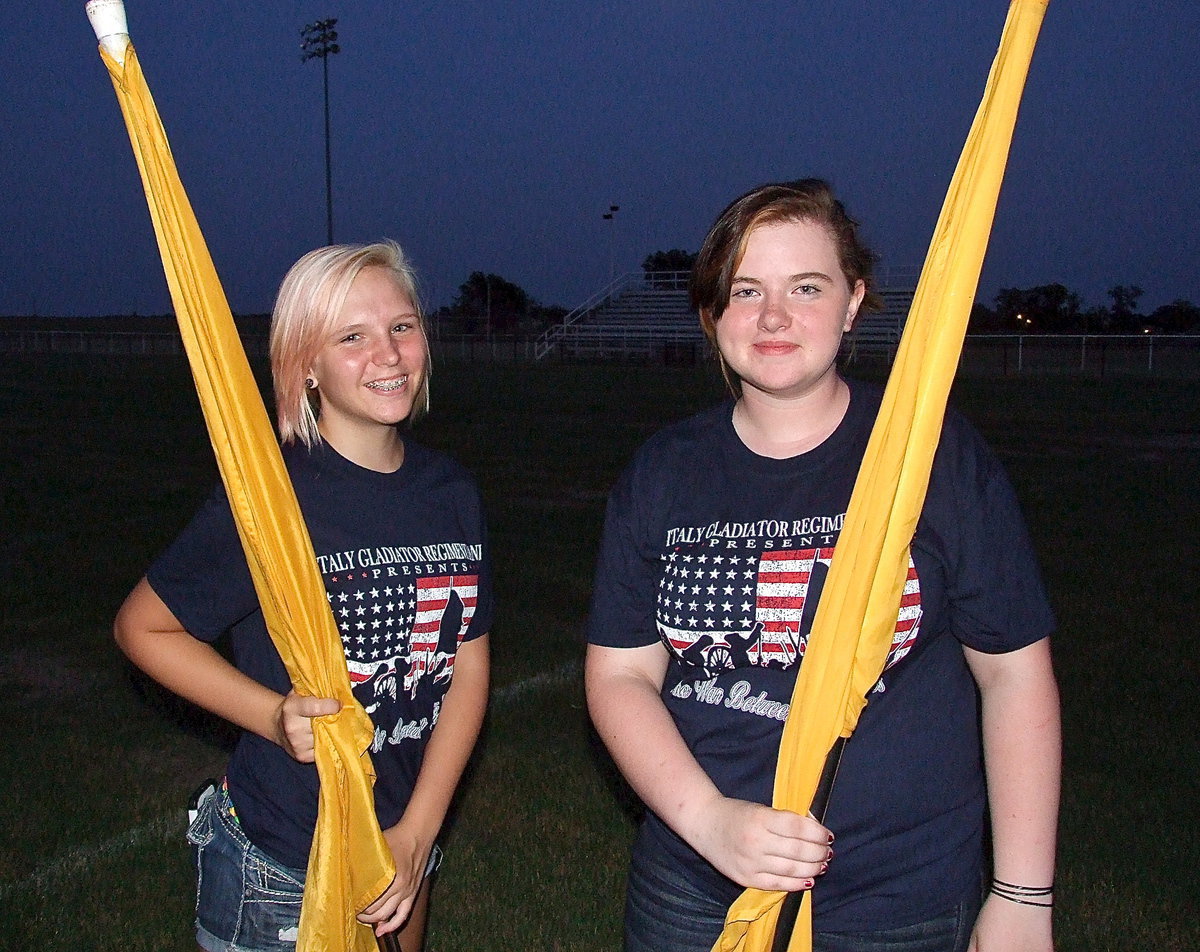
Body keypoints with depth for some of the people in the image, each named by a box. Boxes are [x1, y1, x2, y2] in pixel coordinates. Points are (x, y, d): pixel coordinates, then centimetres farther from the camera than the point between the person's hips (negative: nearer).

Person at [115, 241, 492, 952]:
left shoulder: (453, 493, -3)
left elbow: (469, 667, -1)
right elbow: (143, 627, -8)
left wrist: (418, 834, -9)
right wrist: (275, 717, -21)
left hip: (408, 846, 5)